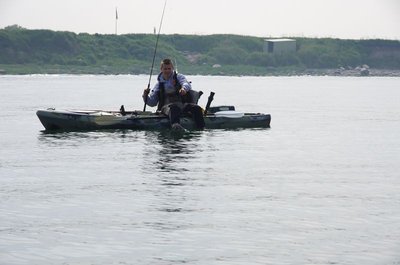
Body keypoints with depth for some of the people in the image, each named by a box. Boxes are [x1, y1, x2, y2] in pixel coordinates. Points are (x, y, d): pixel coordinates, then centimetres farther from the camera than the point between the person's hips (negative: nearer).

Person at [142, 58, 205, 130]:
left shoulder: (179, 77, 18)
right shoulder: (159, 84, 23)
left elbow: (187, 84, -6)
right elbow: (152, 102, 22)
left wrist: (184, 88, -31)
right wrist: (146, 96, 0)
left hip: (183, 104, 1)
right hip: (166, 106, -1)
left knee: (196, 108, -31)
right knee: (174, 107, -40)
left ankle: (201, 128, -51)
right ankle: (175, 125, -68)